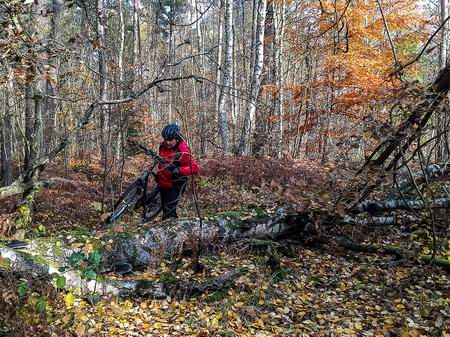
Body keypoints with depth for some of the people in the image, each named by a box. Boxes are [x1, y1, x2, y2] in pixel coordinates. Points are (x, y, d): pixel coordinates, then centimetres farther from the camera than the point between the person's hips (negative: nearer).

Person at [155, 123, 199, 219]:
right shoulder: (163, 146, 0)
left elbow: (195, 167, -30)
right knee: (165, 208, 19)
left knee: (169, 210, -15)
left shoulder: (182, 151, -23)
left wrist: (179, 170, -41)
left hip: (176, 185, -8)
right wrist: (158, 173, 27)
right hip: (163, 183, 8)